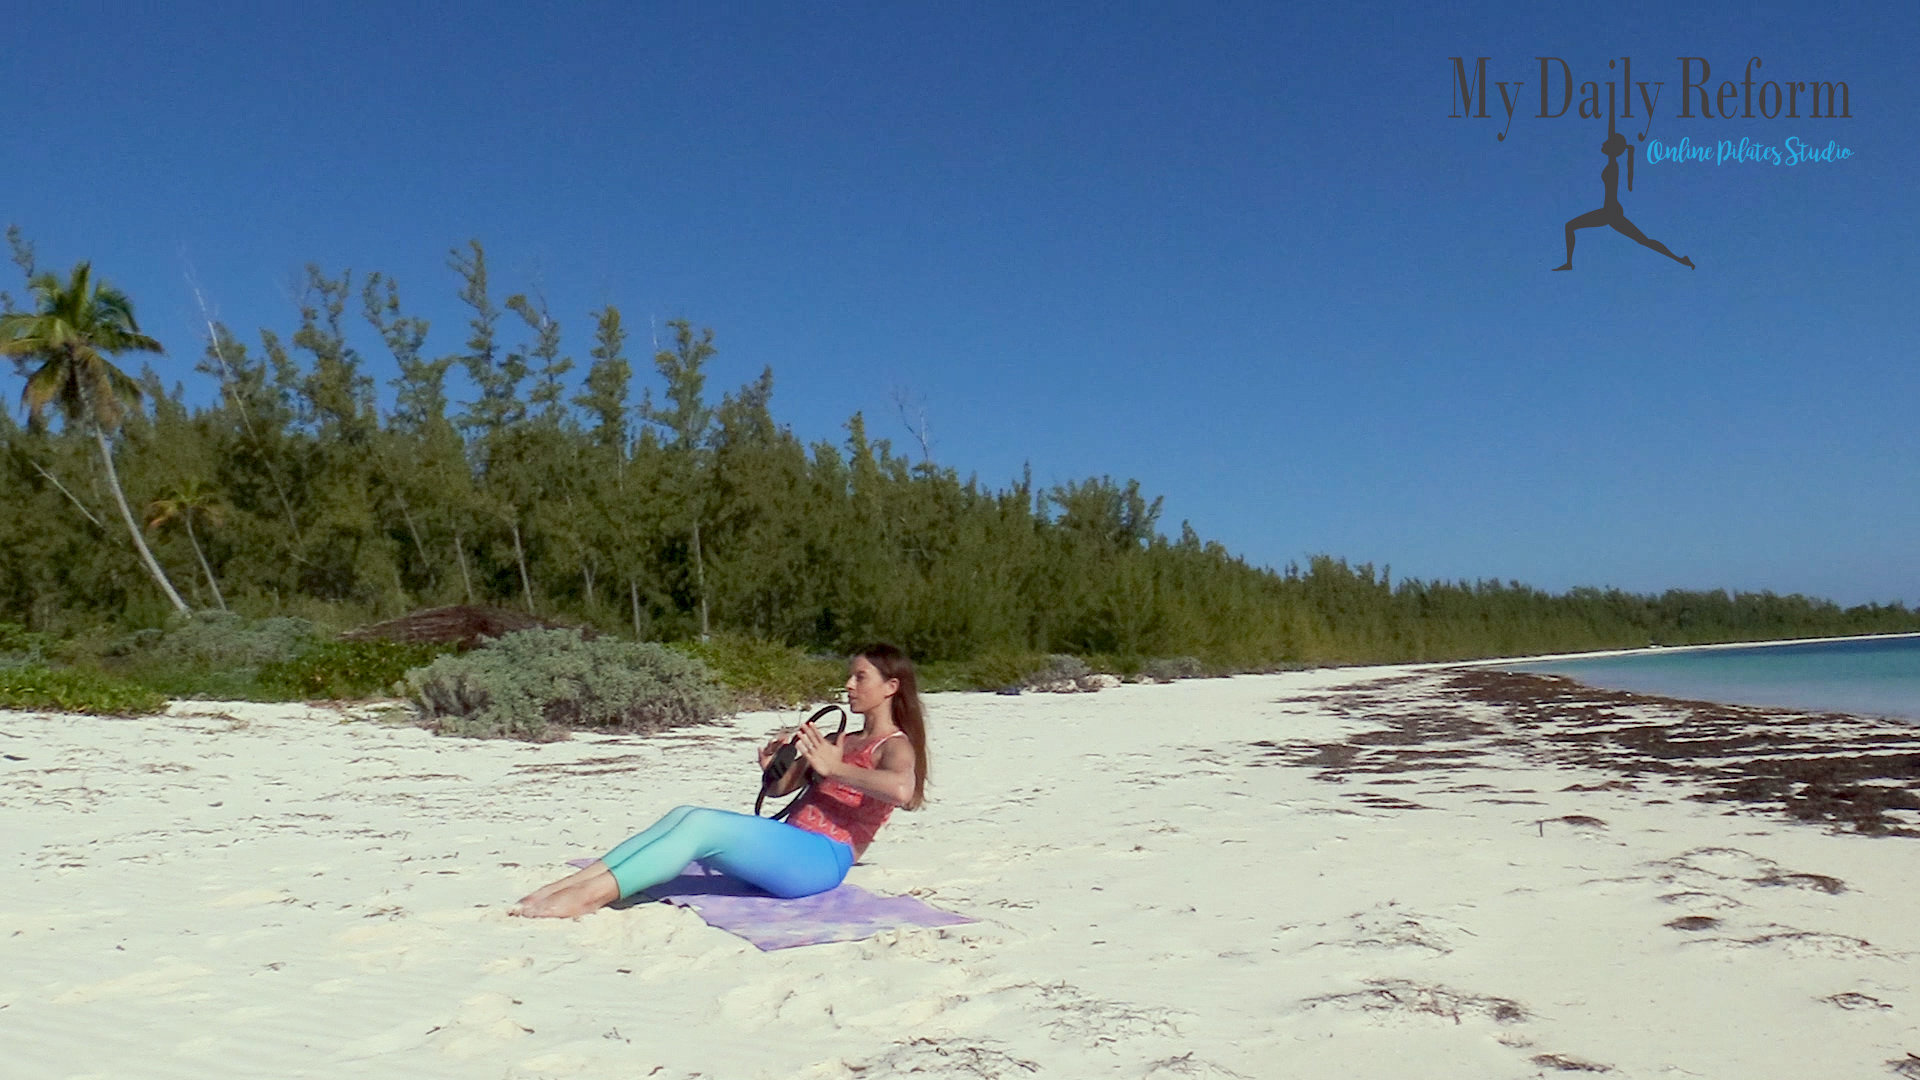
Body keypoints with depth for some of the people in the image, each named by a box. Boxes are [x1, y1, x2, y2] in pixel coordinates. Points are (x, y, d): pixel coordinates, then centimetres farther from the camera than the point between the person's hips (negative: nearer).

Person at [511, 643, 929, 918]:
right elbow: (780, 789, 28)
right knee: (684, 816, -11)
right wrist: (773, 765, 5)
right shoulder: (843, 742, 24)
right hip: (790, 845, 8)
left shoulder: (895, 746, -2)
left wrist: (835, 768, -19)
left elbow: (901, 789, -28)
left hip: (822, 858, -8)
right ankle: (571, 882, -18)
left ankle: (589, 895, -29)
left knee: (702, 825, -24)